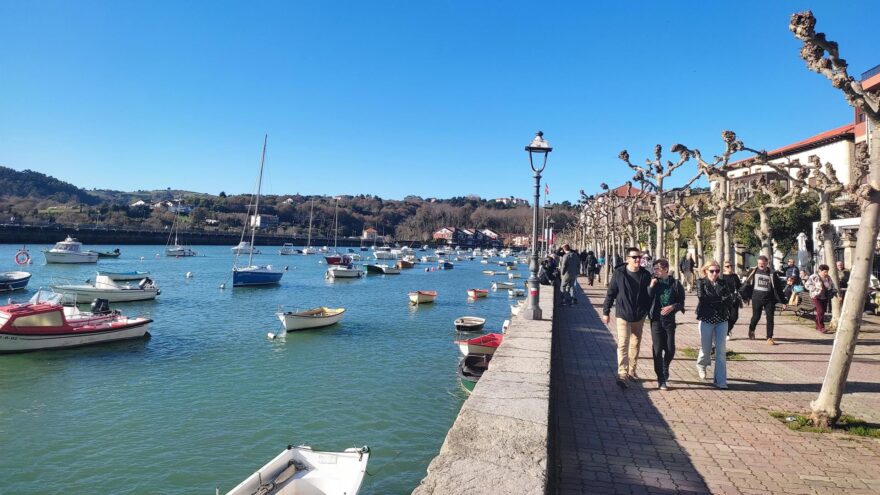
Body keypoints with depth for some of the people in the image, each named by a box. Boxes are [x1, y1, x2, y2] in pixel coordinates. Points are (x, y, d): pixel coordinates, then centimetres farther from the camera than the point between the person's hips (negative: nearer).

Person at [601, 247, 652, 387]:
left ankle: (631, 371, 29)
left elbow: (649, 295, 6)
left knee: (635, 345, 15)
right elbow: (611, 293, -4)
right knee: (623, 345, -10)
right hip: (623, 316, -4)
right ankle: (622, 375, -12)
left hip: (639, 317, 4)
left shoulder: (646, 275, -1)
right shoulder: (619, 273, -9)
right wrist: (606, 311, -3)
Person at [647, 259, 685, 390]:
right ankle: (661, 379, 11)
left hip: (670, 320, 1)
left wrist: (672, 307, -15)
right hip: (656, 320, -1)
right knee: (658, 350, 0)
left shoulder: (675, 283, 1)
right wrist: (651, 287, -17)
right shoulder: (653, 282, 1)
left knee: (670, 349, 5)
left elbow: (681, 303, 4)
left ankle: (665, 369, 37)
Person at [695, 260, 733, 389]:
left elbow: (730, 299, -5)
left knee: (721, 351, -2)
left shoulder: (722, 283, 8)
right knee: (706, 349, 7)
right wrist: (721, 299, -12)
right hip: (706, 319, -2)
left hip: (721, 320, 2)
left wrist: (712, 300, -18)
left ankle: (720, 380, 5)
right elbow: (702, 297, -16)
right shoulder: (701, 282, 0)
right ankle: (701, 366, 39)